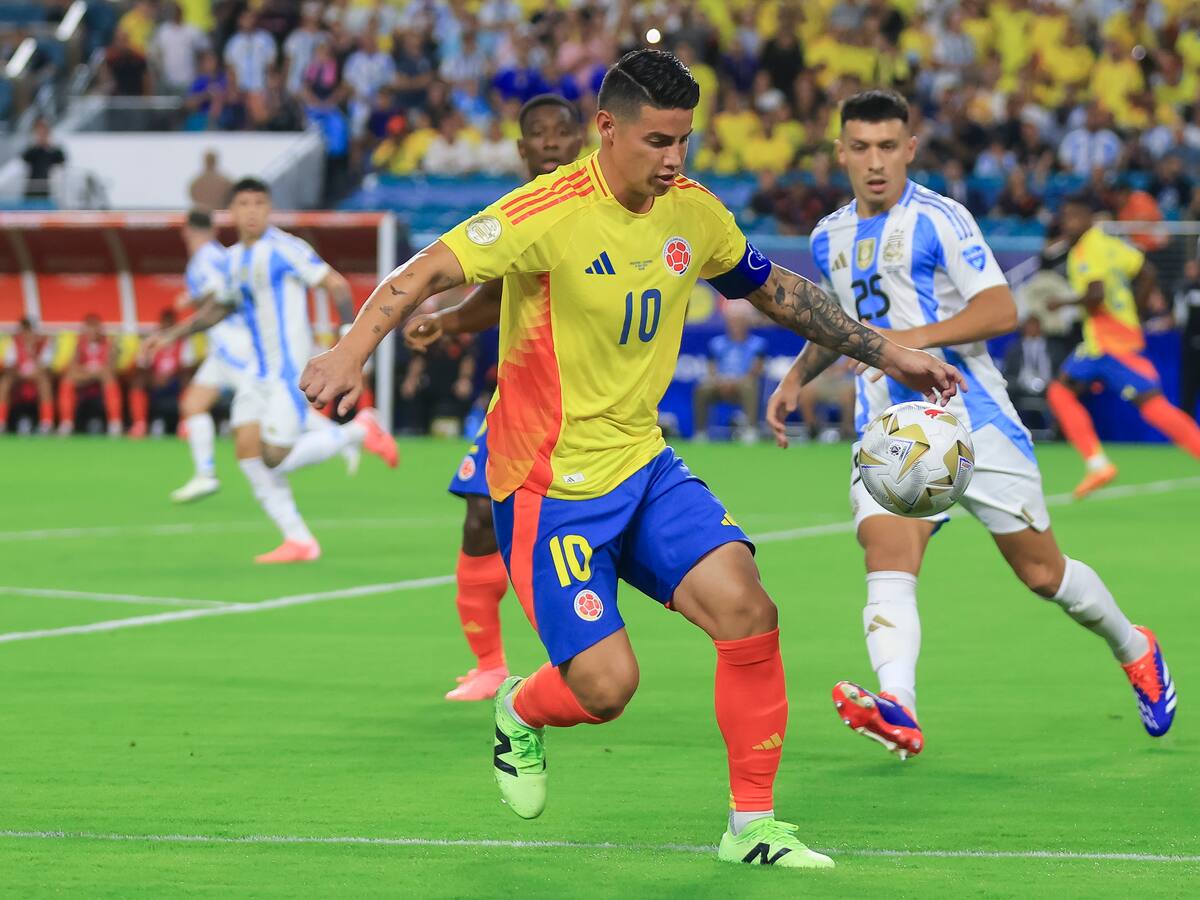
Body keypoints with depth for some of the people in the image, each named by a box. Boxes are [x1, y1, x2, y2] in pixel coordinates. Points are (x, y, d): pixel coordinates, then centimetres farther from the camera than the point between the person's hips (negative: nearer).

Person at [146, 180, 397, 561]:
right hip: (259, 369, 8)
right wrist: (173, 334, 19)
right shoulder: (234, 259, 13)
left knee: (275, 458, -11)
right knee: (247, 450, -4)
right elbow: (217, 308, 28)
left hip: (290, 368, -8)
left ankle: (360, 430, 10)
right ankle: (299, 541, 2)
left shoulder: (284, 249, -11)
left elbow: (335, 284, -12)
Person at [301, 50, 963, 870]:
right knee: (606, 686, -11)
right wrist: (352, 353, -41)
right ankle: (521, 712, 27)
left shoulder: (693, 211, 2)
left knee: (744, 607, -14)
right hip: (549, 485, -6)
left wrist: (886, 354, 23)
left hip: (644, 464, 6)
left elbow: (775, 290, 20)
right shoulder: (551, 213, -19)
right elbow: (429, 274, -25)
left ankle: (753, 825, -1)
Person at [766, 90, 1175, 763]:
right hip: (888, 426, 5)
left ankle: (1134, 650, 32)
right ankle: (898, 710, -40)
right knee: (887, 563, -21)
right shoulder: (830, 238, 13)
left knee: (1042, 571, 3)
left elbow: (1001, 309, -16)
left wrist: (914, 338, -26)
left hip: (971, 416, -5)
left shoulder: (938, 219, -8)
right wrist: (798, 376, 17)